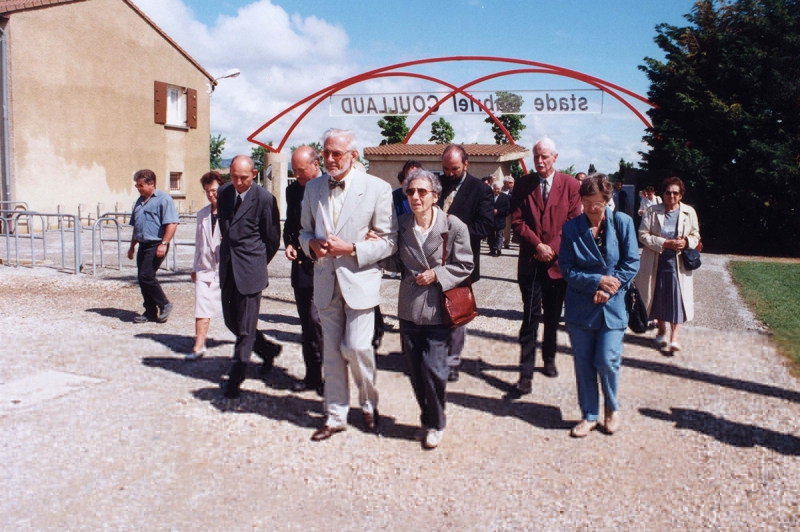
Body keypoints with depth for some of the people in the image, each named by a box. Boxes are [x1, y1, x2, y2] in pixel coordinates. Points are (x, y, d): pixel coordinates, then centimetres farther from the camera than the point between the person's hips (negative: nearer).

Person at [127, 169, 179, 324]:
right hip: (143, 245, 9)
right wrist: (132, 246, 24)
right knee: (142, 278, 7)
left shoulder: (163, 199, -9)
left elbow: (172, 223, -17)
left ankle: (164, 305, 2)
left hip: (156, 245, -9)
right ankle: (150, 311, 15)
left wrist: (164, 243, -23)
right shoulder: (139, 201, 18)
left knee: (146, 276, -14)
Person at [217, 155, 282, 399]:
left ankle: (235, 378, 8)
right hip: (228, 268, 7)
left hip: (250, 269, -7)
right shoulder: (223, 193, 7)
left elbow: (273, 239, -2)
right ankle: (268, 350, 34)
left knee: (245, 327, -2)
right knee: (231, 320, 13)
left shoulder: (264, 198, -11)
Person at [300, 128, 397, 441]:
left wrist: (351, 249, -18)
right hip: (326, 282, 4)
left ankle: (369, 405, 22)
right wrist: (312, 244, -7)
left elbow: (389, 241, -7)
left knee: (356, 348, -6)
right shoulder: (313, 189, 7)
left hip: (359, 279, -4)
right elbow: (304, 231, 17)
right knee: (332, 352, 10)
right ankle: (335, 416, 24)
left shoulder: (377, 188, -7)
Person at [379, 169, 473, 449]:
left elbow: (464, 266, -4)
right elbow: (396, 265, 8)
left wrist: (437, 274, -15)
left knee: (433, 370, -5)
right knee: (415, 371, 11)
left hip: (438, 309, -4)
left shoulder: (453, 226, -9)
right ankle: (428, 418, 32)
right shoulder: (401, 225, 2)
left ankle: (436, 424, 19)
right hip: (409, 308, 4)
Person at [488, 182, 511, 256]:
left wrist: (498, 211, -16)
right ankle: (492, 250, 15)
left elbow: (508, 207, -9)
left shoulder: (505, 197, -1)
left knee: (499, 235, 0)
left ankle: (498, 250, -2)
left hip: (499, 220, -3)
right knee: (491, 235, 8)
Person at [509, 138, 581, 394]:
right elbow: (517, 221, -2)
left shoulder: (570, 184, 1)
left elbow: (573, 222, -2)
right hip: (530, 262, -1)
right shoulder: (523, 185, 2)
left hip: (558, 261, 1)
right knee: (530, 318, -4)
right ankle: (526, 375, -2)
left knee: (553, 317, 14)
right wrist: (538, 245, -14)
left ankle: (549, 359, 35)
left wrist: (553, 248, -11)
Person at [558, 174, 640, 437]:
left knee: (607, 361, -5)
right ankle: (589, 415, 23)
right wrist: (597, 281, -16)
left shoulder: (622, 222, -3)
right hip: (580, 306, 1)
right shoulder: (571, 227, -2)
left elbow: (632, 263, -4)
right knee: (583, 363, 6)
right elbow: (566, 268, -4)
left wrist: (609, 289, -13)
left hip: (612, 307, -1)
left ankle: (612, 408, 23)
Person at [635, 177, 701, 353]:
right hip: (656, 262, 0)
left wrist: (686, 242, -14)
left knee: (677, 299, -6)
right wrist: (665, 243, -18)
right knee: (658, 298, 11)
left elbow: (695, 236, 10)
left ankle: (674, 338, -2)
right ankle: (662, 331, 30)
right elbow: (643, 235, -6)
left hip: (678, 263, 0)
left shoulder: (689, 212, 3)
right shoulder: (652, 211, -1)